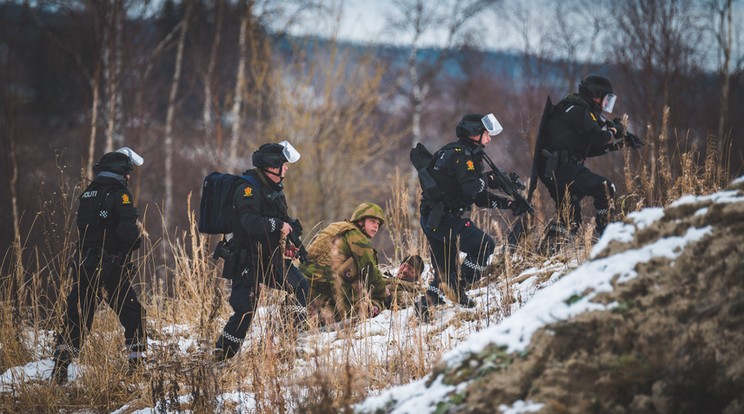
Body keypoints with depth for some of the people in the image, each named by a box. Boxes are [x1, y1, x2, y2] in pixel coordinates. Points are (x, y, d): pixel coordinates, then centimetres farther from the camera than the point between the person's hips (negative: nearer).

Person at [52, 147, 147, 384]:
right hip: (112, 265, -6)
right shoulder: (119, 195, -10)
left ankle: (60, 363, 0)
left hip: (84, 264, 6)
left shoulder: (87, 194, 12)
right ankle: (136, 361, 2)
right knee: (131, 312, 5)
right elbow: (128, 232, -18)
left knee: (76, 314, 7)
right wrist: (137, 241, 2)